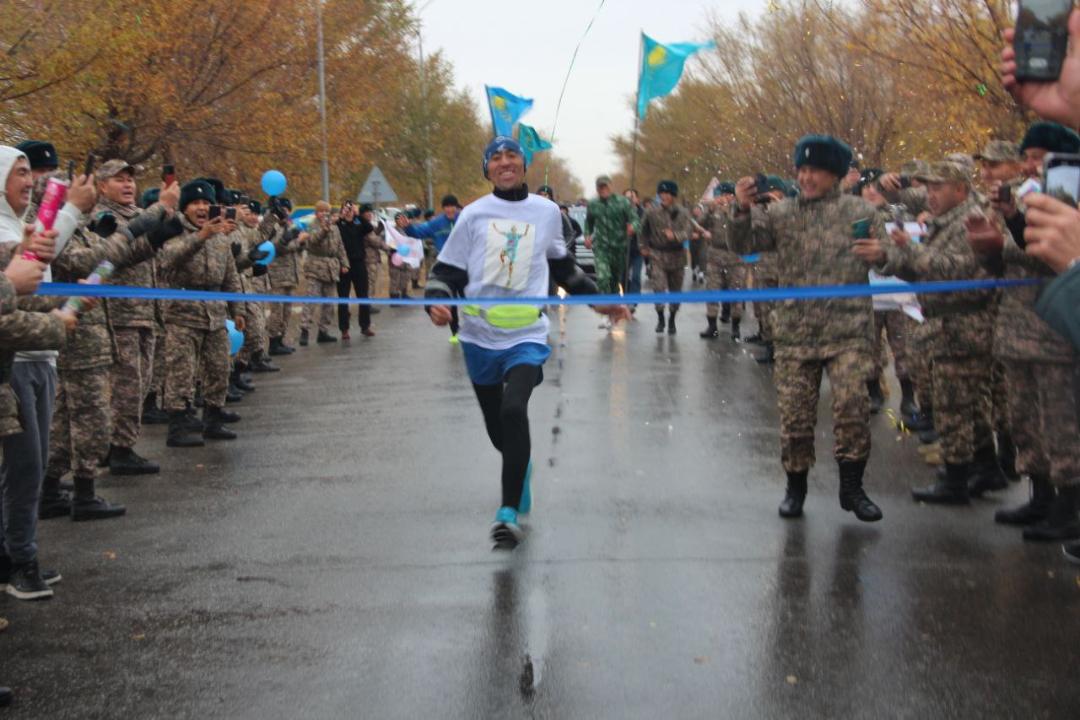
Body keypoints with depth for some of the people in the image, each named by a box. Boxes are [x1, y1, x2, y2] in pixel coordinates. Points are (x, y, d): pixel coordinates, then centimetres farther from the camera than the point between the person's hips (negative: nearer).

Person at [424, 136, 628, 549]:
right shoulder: (474, 215, 0)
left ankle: (509, 513, -18)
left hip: (526, 336, -1)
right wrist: (437, 302, -18)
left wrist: (597, 299, 21)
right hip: (480, 337, 1)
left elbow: (562, 265, 22)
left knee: (514, 410, -25)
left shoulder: (547, 212, 5)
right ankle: (522, 464, 47)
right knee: (498, 430, 11)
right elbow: (446, 270, 1)